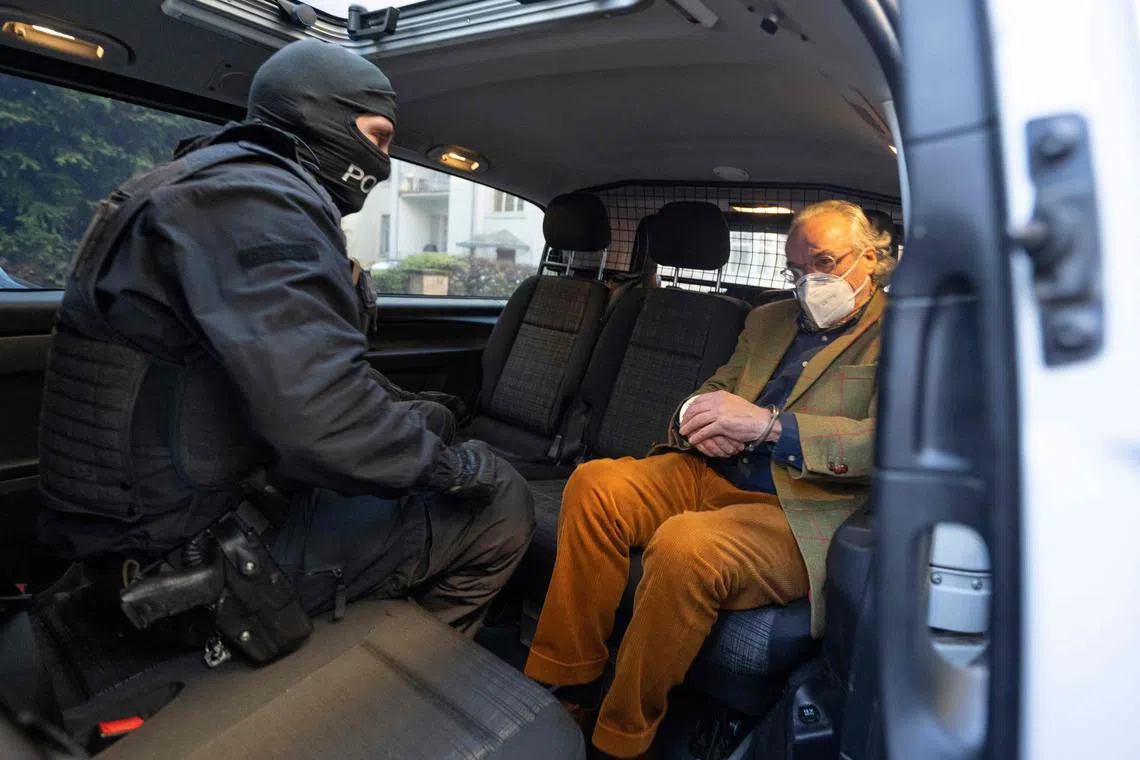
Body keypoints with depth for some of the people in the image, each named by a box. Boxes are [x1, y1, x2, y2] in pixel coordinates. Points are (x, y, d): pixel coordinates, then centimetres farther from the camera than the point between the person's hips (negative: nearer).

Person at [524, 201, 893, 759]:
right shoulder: (768, 320, 23)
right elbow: (717, 388, 22)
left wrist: (768, 423, -23)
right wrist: (702, 418, -4)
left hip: (805, 509, -6)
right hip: (715, 475, 6)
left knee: (685, 544, -34)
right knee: (595, 484, -18)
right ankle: (566, 690, -7)